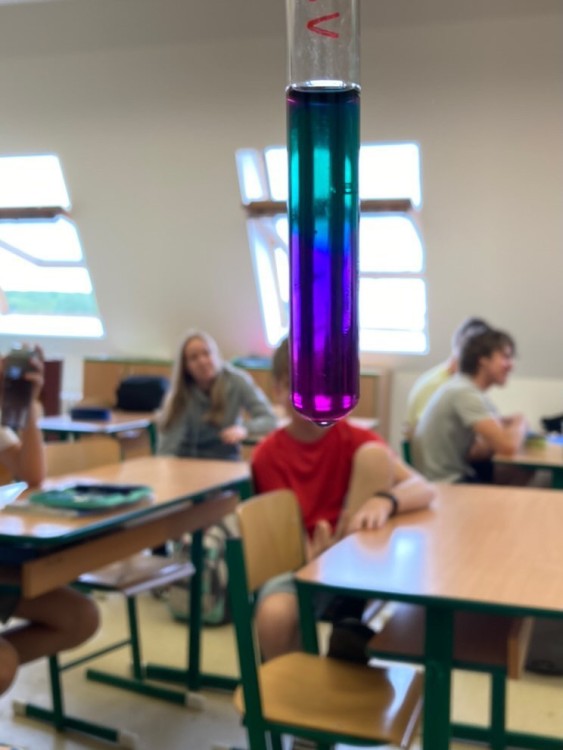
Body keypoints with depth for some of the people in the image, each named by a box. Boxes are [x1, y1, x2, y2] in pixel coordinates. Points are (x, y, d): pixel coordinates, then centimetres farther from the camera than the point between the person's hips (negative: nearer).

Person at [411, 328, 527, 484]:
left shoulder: (461, 386, 10)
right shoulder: (466, 393, -19)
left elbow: (473, 451, 9)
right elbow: (508, 446, -25)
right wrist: (520, 424, -4)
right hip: (446, 485, -9)